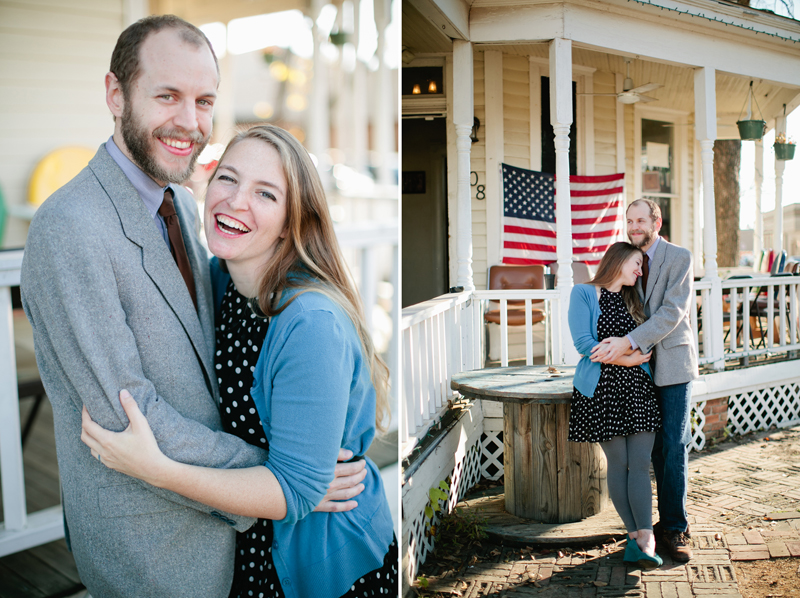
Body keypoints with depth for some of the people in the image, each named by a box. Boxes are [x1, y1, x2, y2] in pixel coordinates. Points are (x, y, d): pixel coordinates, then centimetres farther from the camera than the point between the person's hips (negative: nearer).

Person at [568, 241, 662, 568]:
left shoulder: (632, 299, 20)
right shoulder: (584, 293, 2)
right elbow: (583, 342, -8)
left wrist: (639, 351, -3)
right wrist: (625, 358, -10)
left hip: (638, 388, 5)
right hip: (602, 388, -4)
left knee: (640, 464, -4)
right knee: (619, 464, 0)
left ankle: (643, 540, -4)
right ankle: (637, 536, 8)